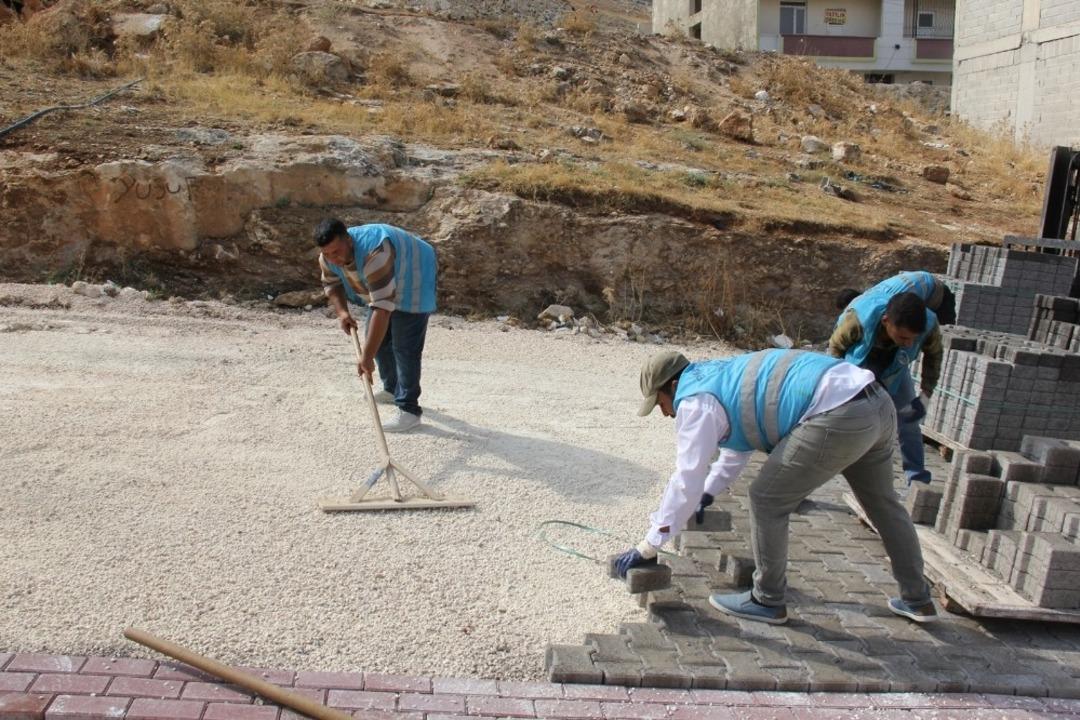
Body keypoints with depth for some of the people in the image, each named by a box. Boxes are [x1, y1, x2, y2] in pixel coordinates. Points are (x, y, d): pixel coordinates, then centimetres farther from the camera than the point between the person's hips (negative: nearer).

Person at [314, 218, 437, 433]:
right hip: (382, 286, 8)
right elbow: (331, 284, 6)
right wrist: (342, 312, -15)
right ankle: (392, 389, 33)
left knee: (405, 346, -14)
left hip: (411, 284, -8)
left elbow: (382, 307, -46)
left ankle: (409, 410, -10)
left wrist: (367, 356, -47)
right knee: (377, 337, 14)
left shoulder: (373, 253, -43)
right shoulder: (329, 257, -17)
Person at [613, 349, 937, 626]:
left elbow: (686, 480, -4)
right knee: (882, 502, 27)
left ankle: (767, 601, 18)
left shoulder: (696, 401, -2)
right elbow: (737, 445, 42)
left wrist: (649, 547, 3)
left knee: (767, 501, 4)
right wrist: (708, 493, 50)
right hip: (878, 403, 10)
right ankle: (917, 599, 42)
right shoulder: (725, 379, 26)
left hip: (838, 417, -10)